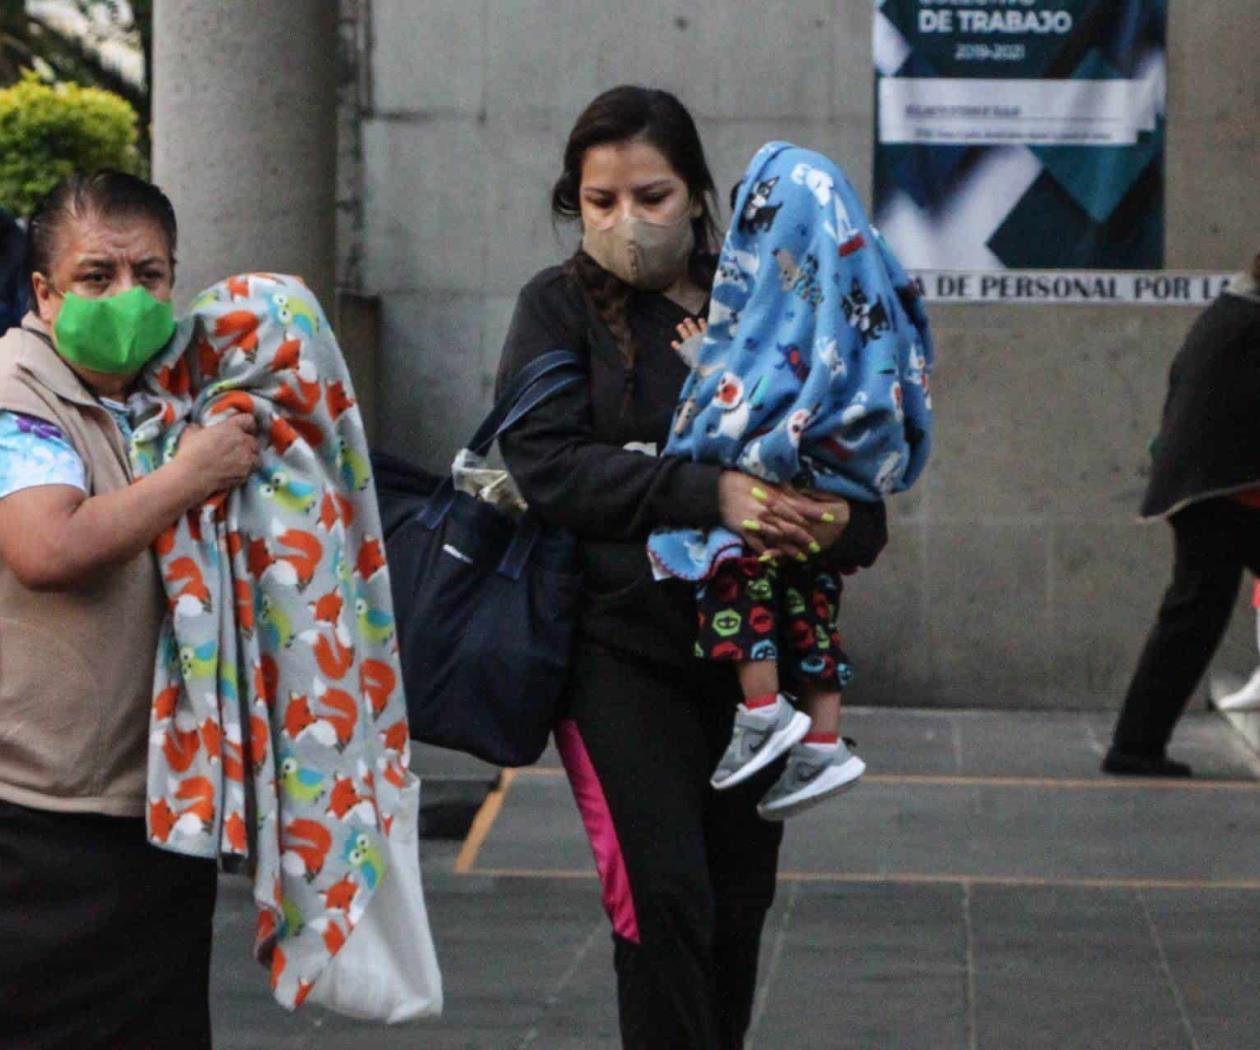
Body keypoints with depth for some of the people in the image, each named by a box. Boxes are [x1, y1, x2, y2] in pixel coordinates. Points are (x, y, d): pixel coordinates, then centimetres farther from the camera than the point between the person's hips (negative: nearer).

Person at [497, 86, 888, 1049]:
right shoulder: (562, 308, 1)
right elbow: (546, 462, -14)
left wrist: (841, 518, -15)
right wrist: (708, 494, -26)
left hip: (754, 645, 4)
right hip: (623, 648, -4)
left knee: (739, 901, 11)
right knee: (664, 897, -14)